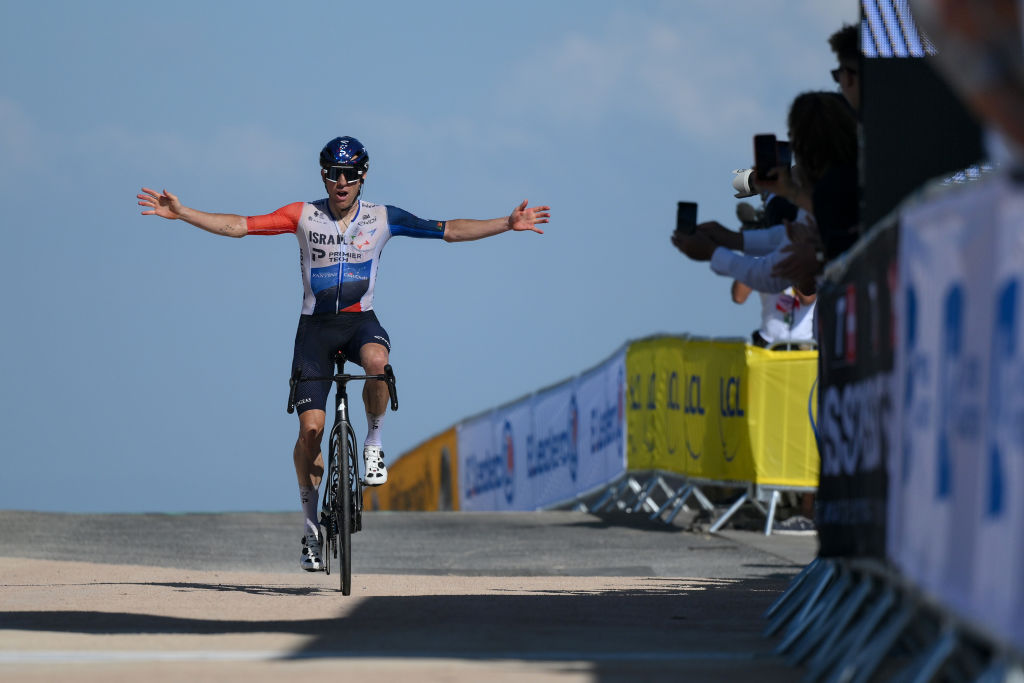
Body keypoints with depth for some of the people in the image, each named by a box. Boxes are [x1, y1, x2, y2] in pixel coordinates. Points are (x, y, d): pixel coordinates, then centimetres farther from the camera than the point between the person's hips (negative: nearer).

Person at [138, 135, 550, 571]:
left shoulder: (382, 219, -1)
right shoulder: (304, 216, -3)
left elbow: (449, 230, 1)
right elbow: (240, 226, -6)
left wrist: (508, 224, -5)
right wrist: (181, 213, -14)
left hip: (360, 321, 0)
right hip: (315, 326, 0)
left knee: (377, 360, -37)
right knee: (311, 427, -9)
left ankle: (373, 441, -11)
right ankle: (310, 522, 6)